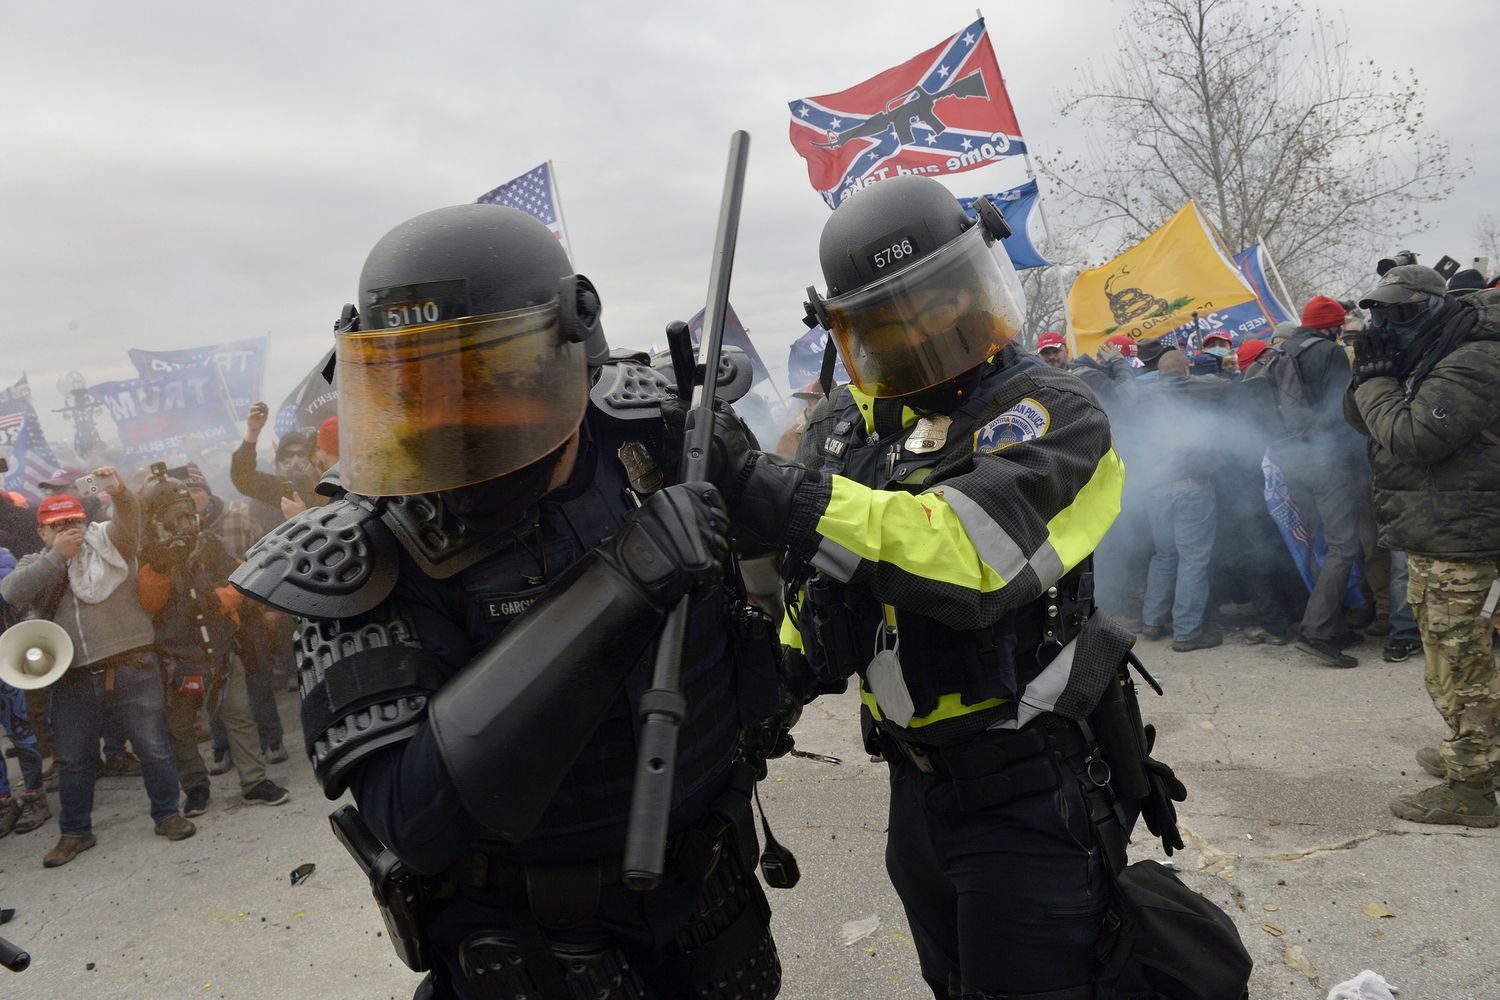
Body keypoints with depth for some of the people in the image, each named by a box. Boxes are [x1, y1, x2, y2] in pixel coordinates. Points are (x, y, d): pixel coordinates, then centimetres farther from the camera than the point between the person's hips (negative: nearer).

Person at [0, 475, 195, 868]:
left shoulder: (107, 541, 4)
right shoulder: (36, 565, 13)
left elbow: (129, 520, -17)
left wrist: (120, 493, -39)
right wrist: (56, 554, -13)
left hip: (130, 669, -3)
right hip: (72, 680, 3)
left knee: (153, 747, 3)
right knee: (74, 759, 13)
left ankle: (167, 815, 19)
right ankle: (75, 832, 28)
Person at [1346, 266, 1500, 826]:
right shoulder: (1429, 361, 14)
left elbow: (1410, 436, -27)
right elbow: (1365, 420, 15)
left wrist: (1375, 381, -13)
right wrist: (1372, 373, -3)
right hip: (1431, 542, 11)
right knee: (1447, 659, 23)